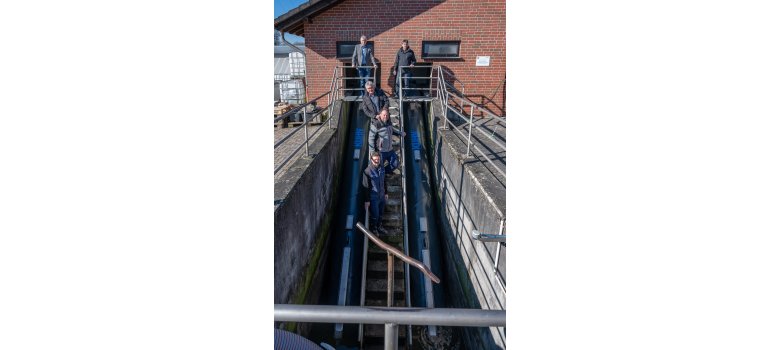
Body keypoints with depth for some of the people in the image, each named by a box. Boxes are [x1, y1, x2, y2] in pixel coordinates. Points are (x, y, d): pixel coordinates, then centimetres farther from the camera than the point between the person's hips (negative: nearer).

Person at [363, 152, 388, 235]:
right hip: (373, 198, -6)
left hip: (382, 196, 6)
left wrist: (386, 193, 16)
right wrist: (367, 200, -13)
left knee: (380, 214, 21)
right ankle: (372, 229, 32)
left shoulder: (382, 169, -3)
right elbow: (366, 187, -16)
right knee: (375, 215, 7)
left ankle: (379, 227, 43)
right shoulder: (367, 171, -21)